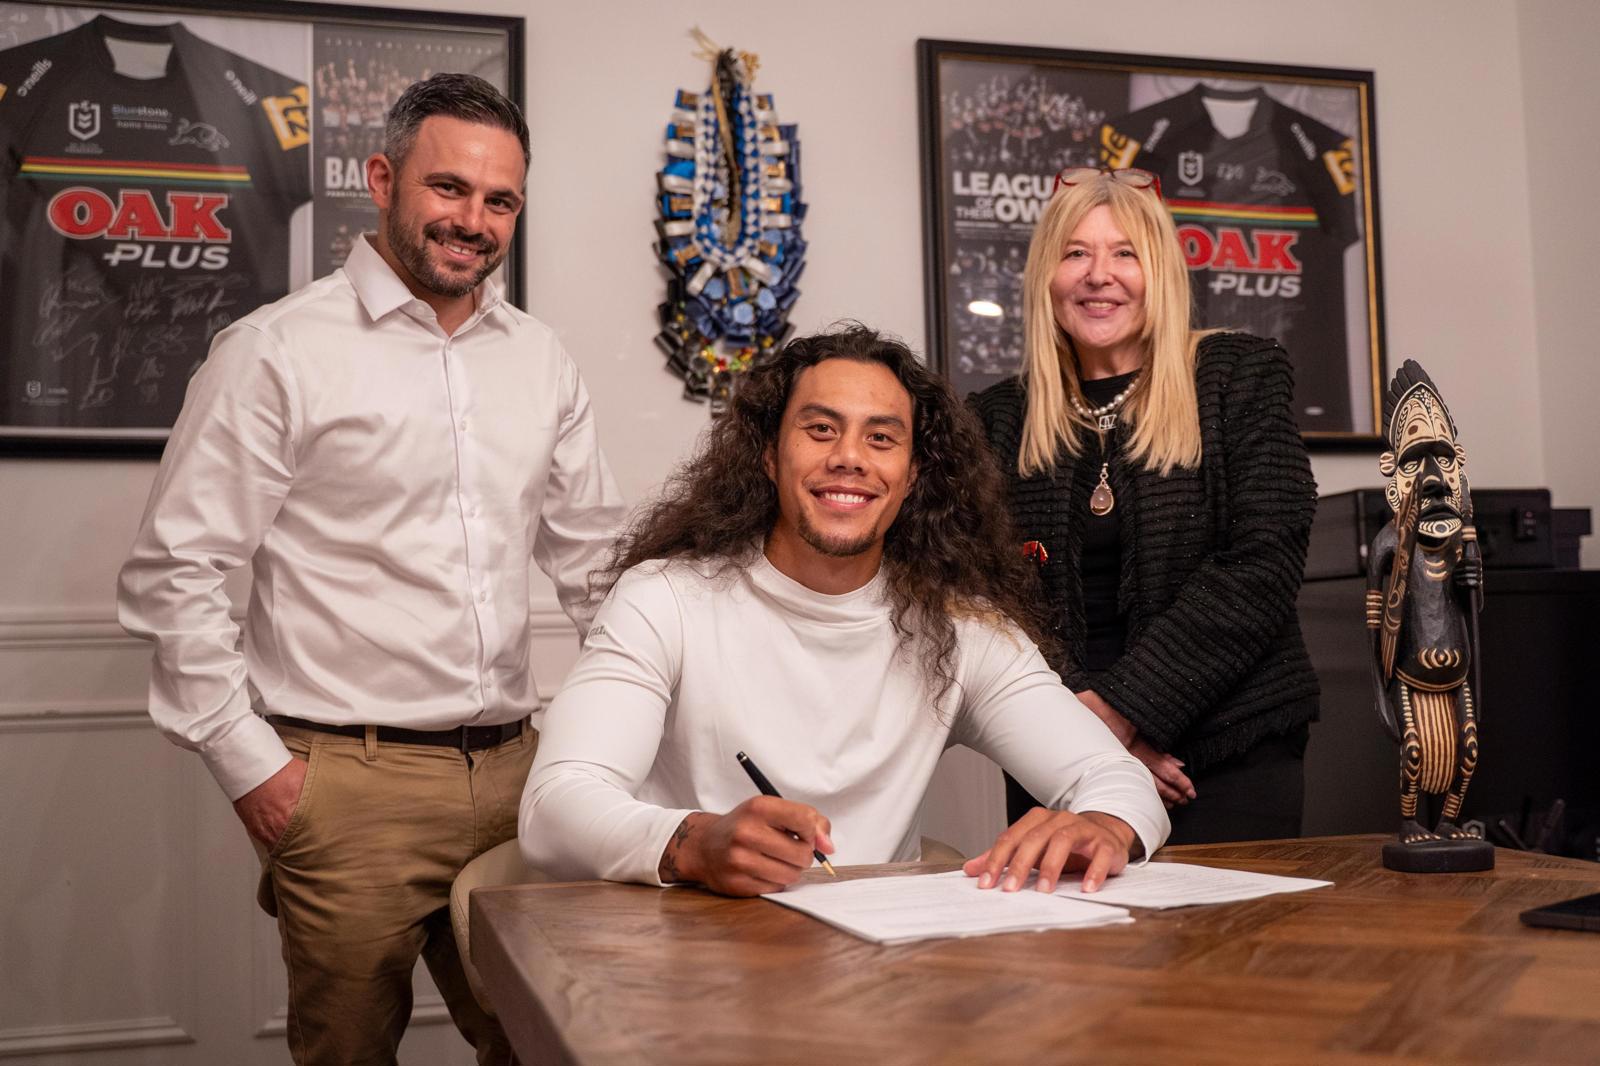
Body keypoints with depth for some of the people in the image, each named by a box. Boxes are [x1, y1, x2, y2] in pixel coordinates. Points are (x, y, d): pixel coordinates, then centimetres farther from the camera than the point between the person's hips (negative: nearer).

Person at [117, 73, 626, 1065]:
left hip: (512, 767, 5)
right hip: (347, 781, -4)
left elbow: (595, 554, 17)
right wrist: (250, 761, -8)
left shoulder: (540, 357, 10)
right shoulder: (277, 350, -6)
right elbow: (174, 573, -6)